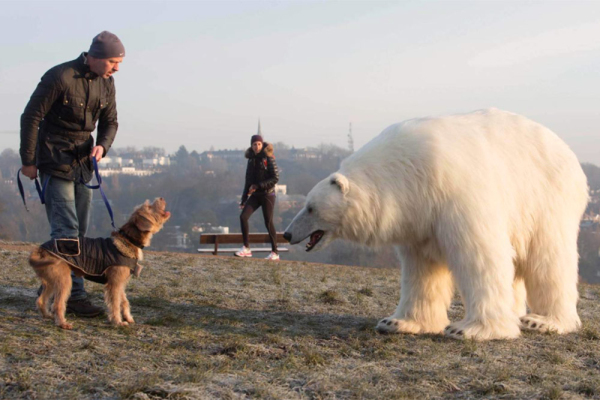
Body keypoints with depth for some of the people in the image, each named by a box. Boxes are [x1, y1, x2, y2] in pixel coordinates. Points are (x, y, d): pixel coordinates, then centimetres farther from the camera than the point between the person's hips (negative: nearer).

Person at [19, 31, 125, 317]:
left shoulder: (106, 83, 3)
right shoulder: (60, 77, -18)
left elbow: (109, 121, 13)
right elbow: (31, 117, -13)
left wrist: (102, 145, -9)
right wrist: (28, 161, -11)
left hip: (83, 163, 8)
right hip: (55, 162, -8)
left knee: (79, 231, 9)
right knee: (66, 232, -12)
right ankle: (74, 296, -10)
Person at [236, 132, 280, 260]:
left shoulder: (268, 158, -7)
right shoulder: (251, 159, 11)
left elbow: (275, 178, -13)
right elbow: (248, 181, 16)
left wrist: (258, 186, -19)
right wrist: (244, 199, 13)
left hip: (267, 194, -5)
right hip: (255, 195, 5)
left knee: (268, 222, -5)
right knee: (243, 216, -10)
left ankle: (274, 253, 5)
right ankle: (246, 248, -5)